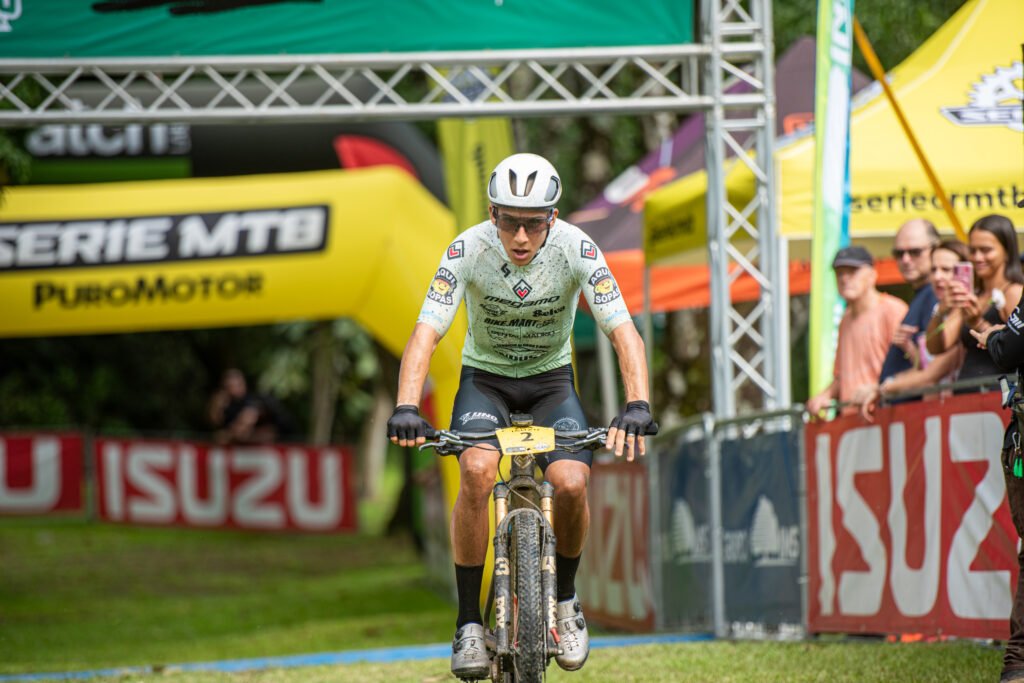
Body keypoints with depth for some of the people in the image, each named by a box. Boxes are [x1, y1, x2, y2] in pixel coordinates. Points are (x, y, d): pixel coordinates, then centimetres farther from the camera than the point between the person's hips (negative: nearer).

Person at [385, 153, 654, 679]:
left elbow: (623, 330, -29)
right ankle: (469, 624, -17)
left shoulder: (576, 249, -23)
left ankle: (565, 597, 6)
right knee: (477, 472, -30)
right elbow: (426, 333, -31)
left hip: (551, 379, 1)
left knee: (571, 483, -25)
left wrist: (637, 405, -46)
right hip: (485, 377, -1)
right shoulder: (469, 249, -24)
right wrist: (406, 408, -47)